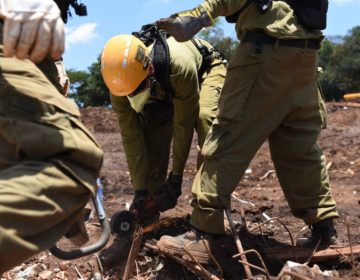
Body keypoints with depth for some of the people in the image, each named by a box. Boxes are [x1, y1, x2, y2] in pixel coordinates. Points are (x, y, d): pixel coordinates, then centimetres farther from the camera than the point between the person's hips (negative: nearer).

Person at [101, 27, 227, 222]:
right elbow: (130, 137, -24)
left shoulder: (180, 65, -45)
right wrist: (140, 189, -23)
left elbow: (183, 124, -35)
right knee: (151, 135, -14)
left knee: (204, 117, -34)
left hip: (206, 70, -4)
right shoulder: (121, 78, -30)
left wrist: (176, 179, -27)